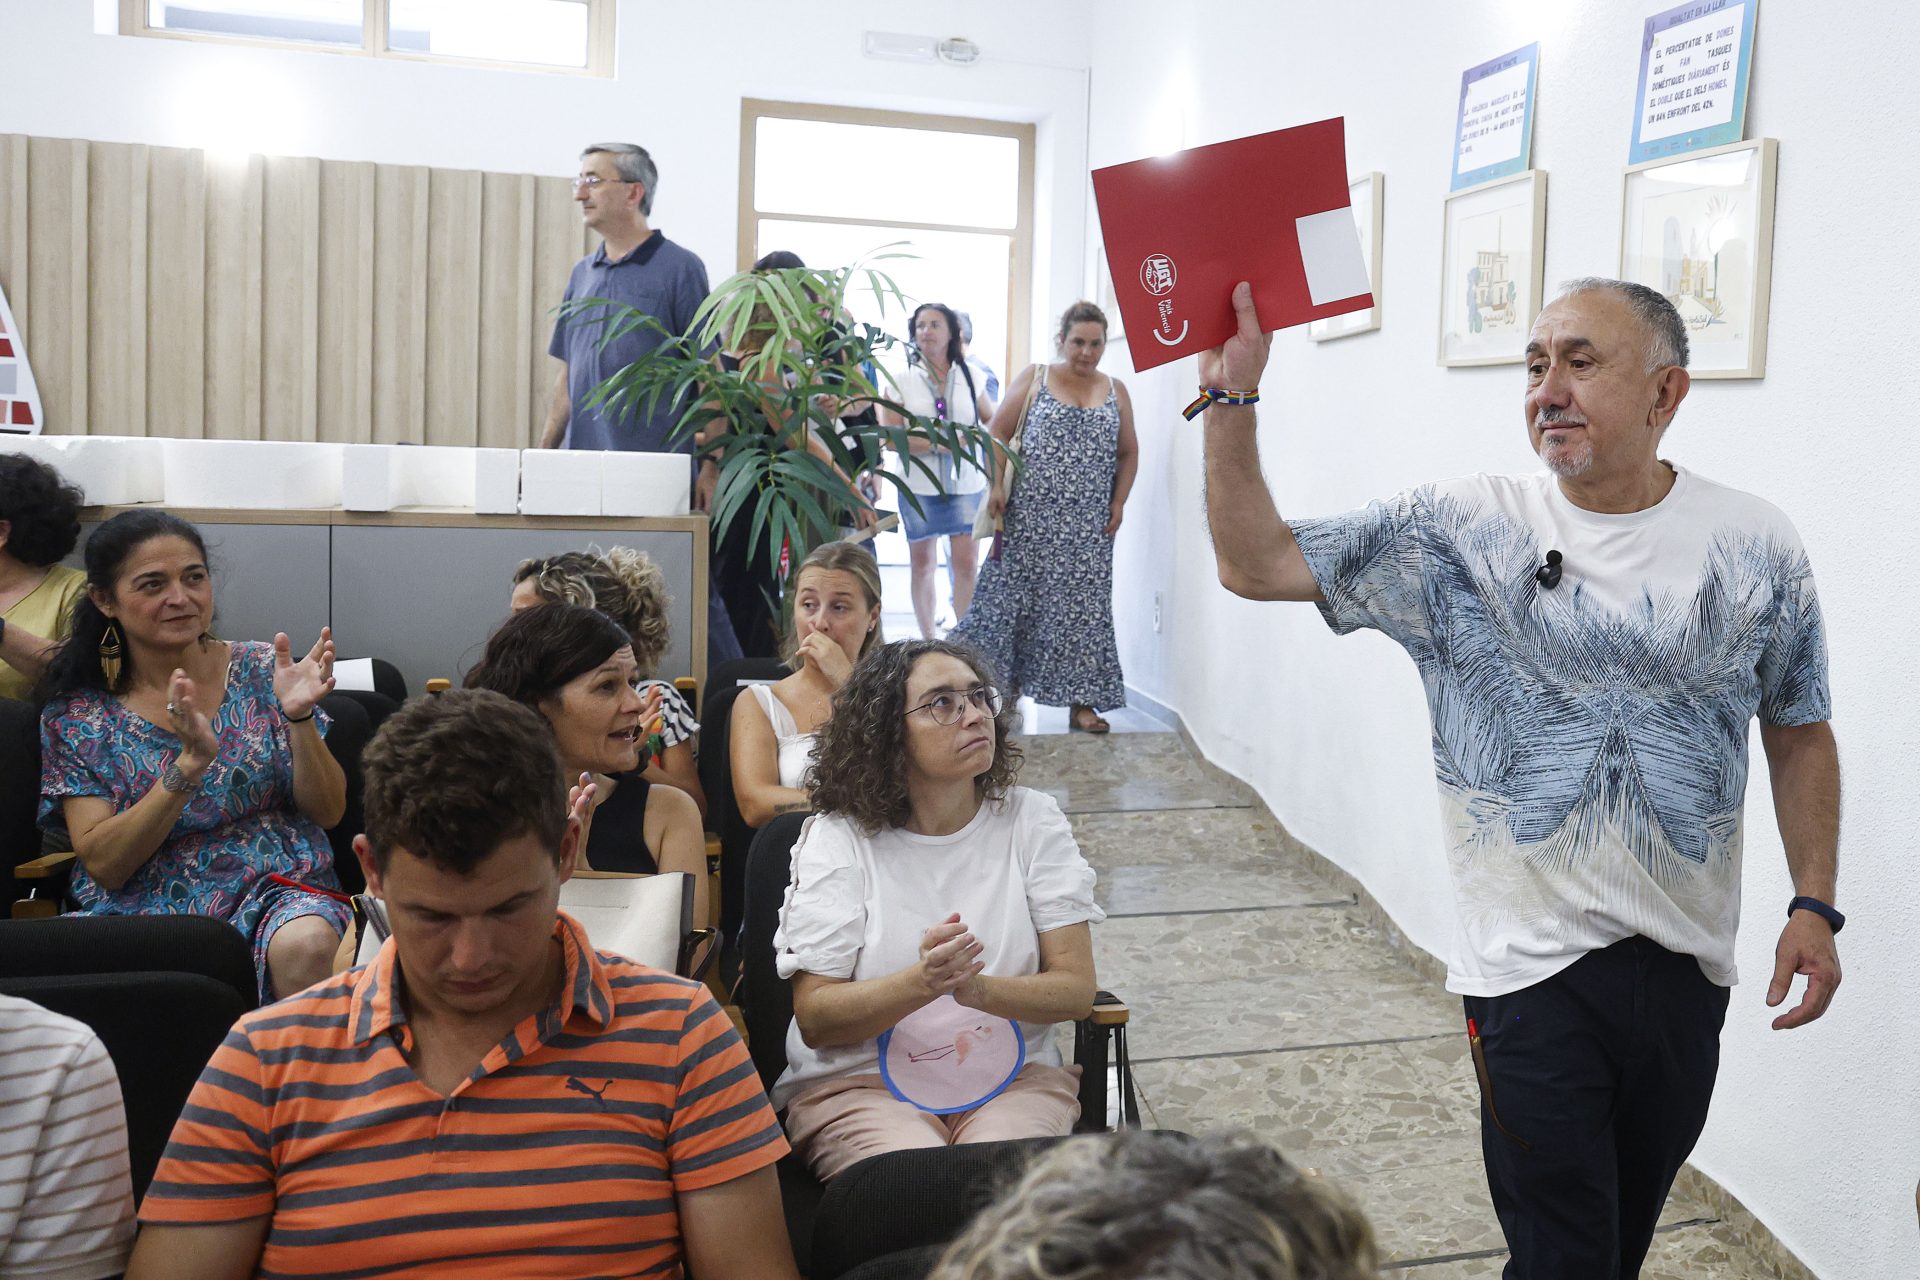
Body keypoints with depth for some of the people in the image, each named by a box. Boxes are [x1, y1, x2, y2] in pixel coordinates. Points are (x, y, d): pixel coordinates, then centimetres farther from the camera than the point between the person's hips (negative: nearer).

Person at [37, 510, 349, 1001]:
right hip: (145, 912, 1)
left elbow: (328, 813, 2)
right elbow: (102, 863, -6)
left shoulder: (260, 670, 4)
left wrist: (300, 720, -16)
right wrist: (190, 764, -20)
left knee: (306, 944, -33)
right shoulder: (76, 715, 3)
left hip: (278, 889, 0)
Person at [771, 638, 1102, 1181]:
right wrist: (920, 983, -26)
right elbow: (814, 1020, -7)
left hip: (1012, 1074, 1)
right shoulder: (838, 837, -4)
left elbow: (1076, 990, -2)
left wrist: (977, 989, -23)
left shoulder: (1031, 820, 2)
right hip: (859, 1080, -1)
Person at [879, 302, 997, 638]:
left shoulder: (969, 377, 6)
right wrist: (936, 444, -17)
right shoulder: (902, 380, 1)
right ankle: (927, 639, 17)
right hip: (919, 486, 0)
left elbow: (991, 419, 19)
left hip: (965, 485, 1)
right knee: (922, 564, 7)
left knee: (967, 564, -6)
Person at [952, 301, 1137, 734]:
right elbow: (999, 432, 3)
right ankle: (1008, 682, 17)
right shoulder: (1033, 379, 3)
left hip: (1088, 526, 2)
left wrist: (1118, 503, 3)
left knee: (1083, 604, 2)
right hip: (1031, 518, -2)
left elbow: (1128, 454, 15)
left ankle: (1081, 701, 7)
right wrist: (996, 486, -7)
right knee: (1014, 595, 2)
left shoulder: (1116, 391, 10)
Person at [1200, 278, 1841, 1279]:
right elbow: (1254, 564, -11)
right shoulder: (1461, 531, -6)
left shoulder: (1754, 548, -1)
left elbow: (1799, 734, 9)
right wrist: (1233, 397, -19)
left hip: (1687, 960, 3)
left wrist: (1814, 906, 2)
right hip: (1533, 962, -2)